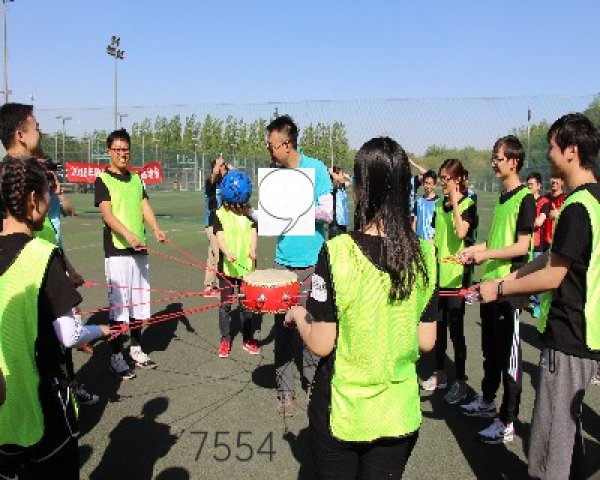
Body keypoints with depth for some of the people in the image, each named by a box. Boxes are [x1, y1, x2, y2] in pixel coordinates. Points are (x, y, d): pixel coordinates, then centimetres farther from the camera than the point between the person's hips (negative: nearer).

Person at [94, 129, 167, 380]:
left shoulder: (136, 179, 14)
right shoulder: (102, 180, -3)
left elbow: (145, 207, 6)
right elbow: (107, 214, -15)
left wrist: (156, 229, -13)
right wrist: (127, 234, -32)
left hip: (139, 249, 6)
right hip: (116, 251, -6)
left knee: (139, 301, 12)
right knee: (118, 303, -3)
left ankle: (136, 349, 26)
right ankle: (116, 356, 8)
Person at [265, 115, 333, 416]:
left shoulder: (316, 169, -5)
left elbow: (328, 213, -9)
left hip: (311, 263, -3)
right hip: (283, 260, 3)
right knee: (282, 326, 3)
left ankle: (312, 382, 26)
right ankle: (285, 391, 14)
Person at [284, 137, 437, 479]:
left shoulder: (337, 252, -20)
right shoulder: (425, 255, -9)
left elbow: (321, 344, -16)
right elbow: (427, 342, -3)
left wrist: (298, 316, 3)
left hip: (340, 413, -2)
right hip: (399, 413, 3)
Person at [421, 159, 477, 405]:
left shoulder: (468, 205, -8)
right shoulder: (439, 204, 11)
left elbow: (461, 232, -25)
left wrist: (455, 201, -20)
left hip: (456, 275, -6)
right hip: (438, 274, 7)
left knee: (455, 329, -1)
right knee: (438, 325, 15)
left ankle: (460, 382, 10)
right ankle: (440, 373, 29)